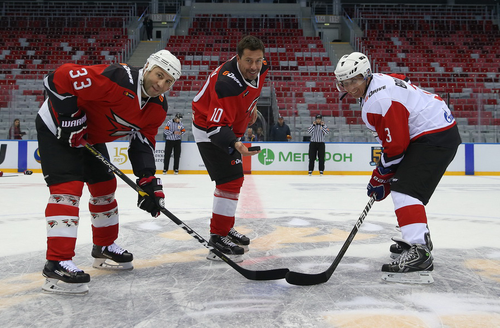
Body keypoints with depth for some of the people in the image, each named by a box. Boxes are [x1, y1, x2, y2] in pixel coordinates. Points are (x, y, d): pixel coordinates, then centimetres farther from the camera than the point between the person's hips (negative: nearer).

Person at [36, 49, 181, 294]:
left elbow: (143, 142, -1)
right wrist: (71, 118, -29)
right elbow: (59, 77, -33)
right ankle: (56, 264, -21)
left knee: (105, 186, 12)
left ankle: (104, 248, 30)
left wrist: (148, 181, -12)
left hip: (90, 136, 9)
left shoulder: (158, 108, -6)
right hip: (58, 128, -9)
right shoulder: (117, 79, -33)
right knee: (68, 188, -19)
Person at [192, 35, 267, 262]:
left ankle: (224, 228, 34)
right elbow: (215, 126, -38)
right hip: (208, 130, -9)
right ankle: (217, 237, -8)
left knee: (234, 179, 18)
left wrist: (251, 105, 19)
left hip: (228, 126, 9)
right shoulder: (227, 84, -37)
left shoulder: (260, 69, -11)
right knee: (231, 180, -16)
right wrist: (235, 145, -52)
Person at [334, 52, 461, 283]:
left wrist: (380, 177, -9)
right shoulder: (379, 83, 11)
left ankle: (419, 252, -27)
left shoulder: (380, 99, -23)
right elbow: (392, 137, 20)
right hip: (432, 132, 11)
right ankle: (419, 237, 37)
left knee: (405, 190, -20)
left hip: (436, 136, -11)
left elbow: (396, 146, -22)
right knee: (403, 185, 22)